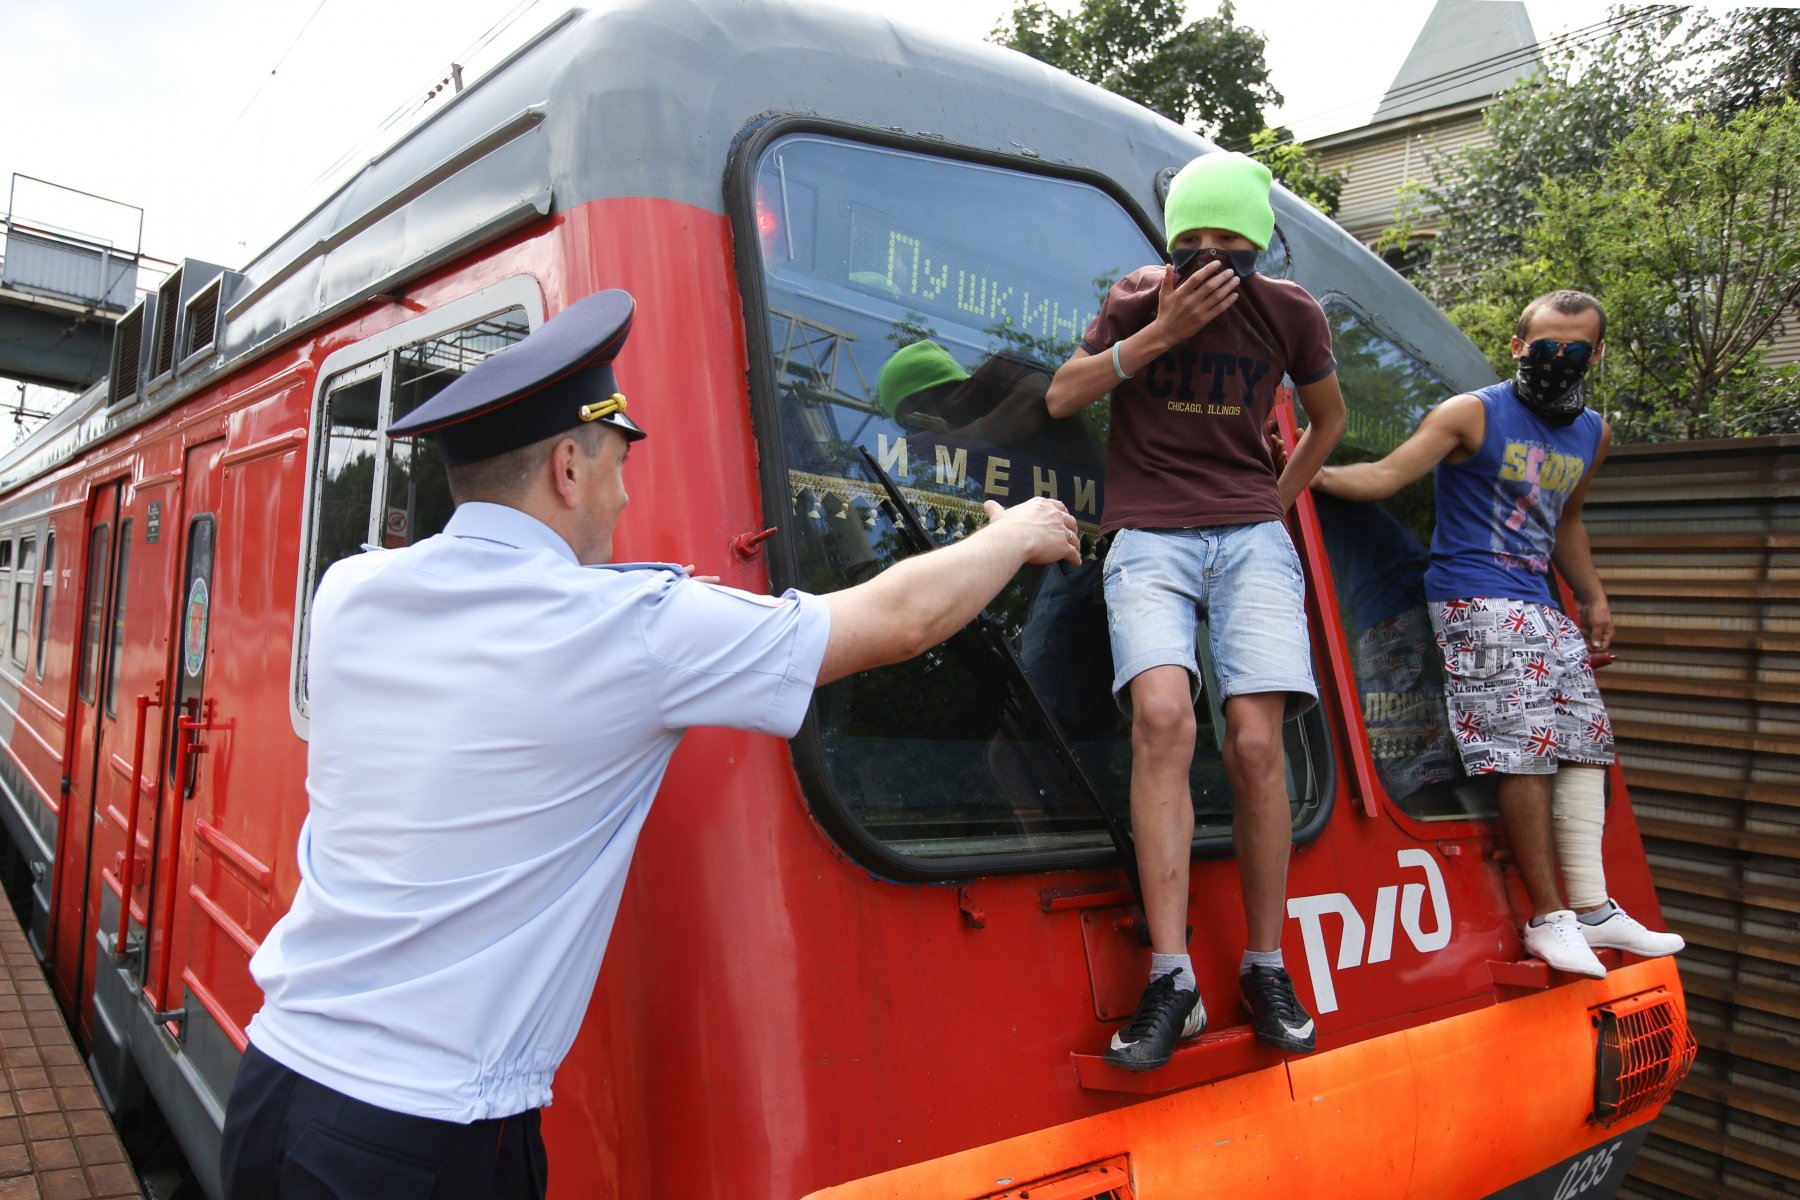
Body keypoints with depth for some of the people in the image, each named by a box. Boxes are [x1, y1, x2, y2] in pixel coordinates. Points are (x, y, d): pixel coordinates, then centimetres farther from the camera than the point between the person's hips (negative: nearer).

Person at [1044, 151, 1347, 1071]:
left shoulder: (1290, 312, 10)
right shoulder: (1139, 299, 7)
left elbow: (1328, 416, 26)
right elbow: (1062, 397, -1)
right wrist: (1161, 331, -9)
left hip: (1250, 537, 2)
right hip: (1150, 537, -1)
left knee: (1255, 743, -14)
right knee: (1162, 718, -25)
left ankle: (1265, 970, 3)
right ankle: (1170, 980, -21)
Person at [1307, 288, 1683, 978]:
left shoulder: (1592, 434, 16)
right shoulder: (1473, 415, -5)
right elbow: (1388, 474, -13)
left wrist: (1593, 599, 28)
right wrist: (1316, 474, -28)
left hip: (1541, 608, 8)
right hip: (1477, 602, -8)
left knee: (1586, 740, 7)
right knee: (1530, 748, -14)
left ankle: (1592, 908, 15)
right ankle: (1549, 916, -3)